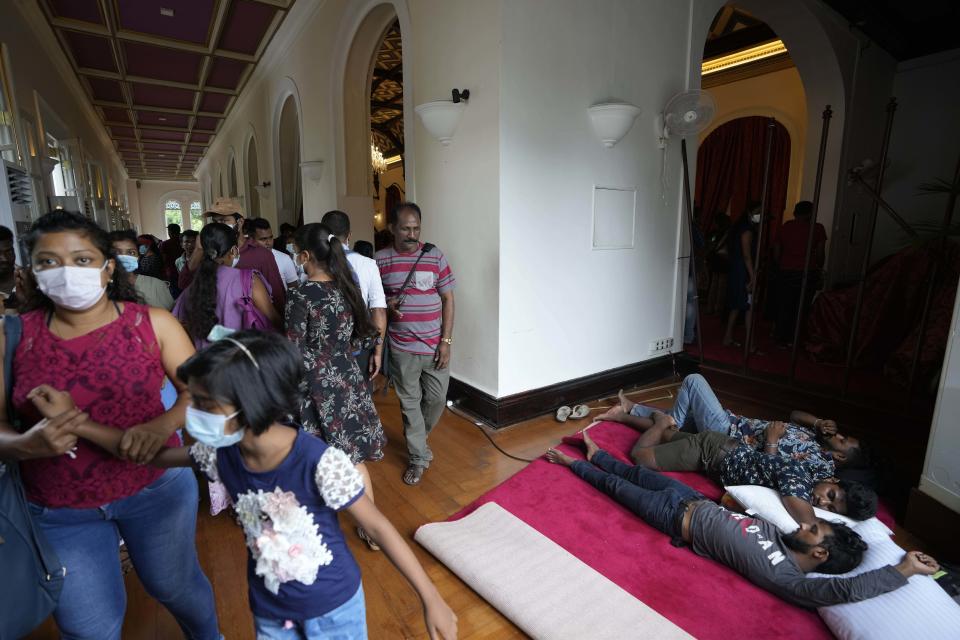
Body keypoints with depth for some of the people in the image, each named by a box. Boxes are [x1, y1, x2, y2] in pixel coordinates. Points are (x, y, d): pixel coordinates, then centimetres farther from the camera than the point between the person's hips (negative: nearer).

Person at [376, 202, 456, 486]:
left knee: (437, 398, 10)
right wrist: (388, 305, -14)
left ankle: (417, 438, 40)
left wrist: (446, 341, -6)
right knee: (410, 402, 9)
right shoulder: (380, 259, -1)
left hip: (434, 345, 1)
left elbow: (448, 299, -1)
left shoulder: (435, 256, -3)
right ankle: (418, 457, 26)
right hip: (402, 347, 0)